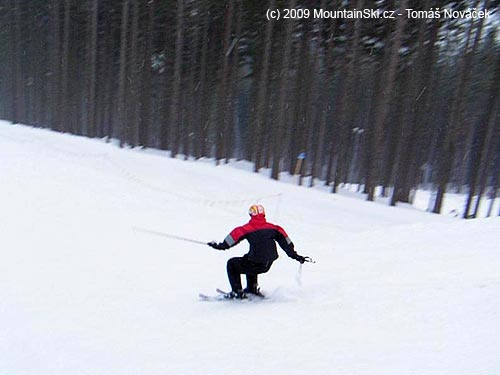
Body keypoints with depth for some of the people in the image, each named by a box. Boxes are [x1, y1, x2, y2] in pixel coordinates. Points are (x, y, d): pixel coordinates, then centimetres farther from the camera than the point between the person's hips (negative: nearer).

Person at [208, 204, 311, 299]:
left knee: (232, 264, 18)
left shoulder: (248, 228, -6)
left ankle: (237, 292, 13)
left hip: (256, 265, -6)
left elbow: (236, 234, -14)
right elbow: (283, 238, 3)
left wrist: (221, 246, -5)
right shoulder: (272, 227, 5)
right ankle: (252, 288, 37)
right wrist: (295, 256, 6)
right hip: (268, 265, 6)